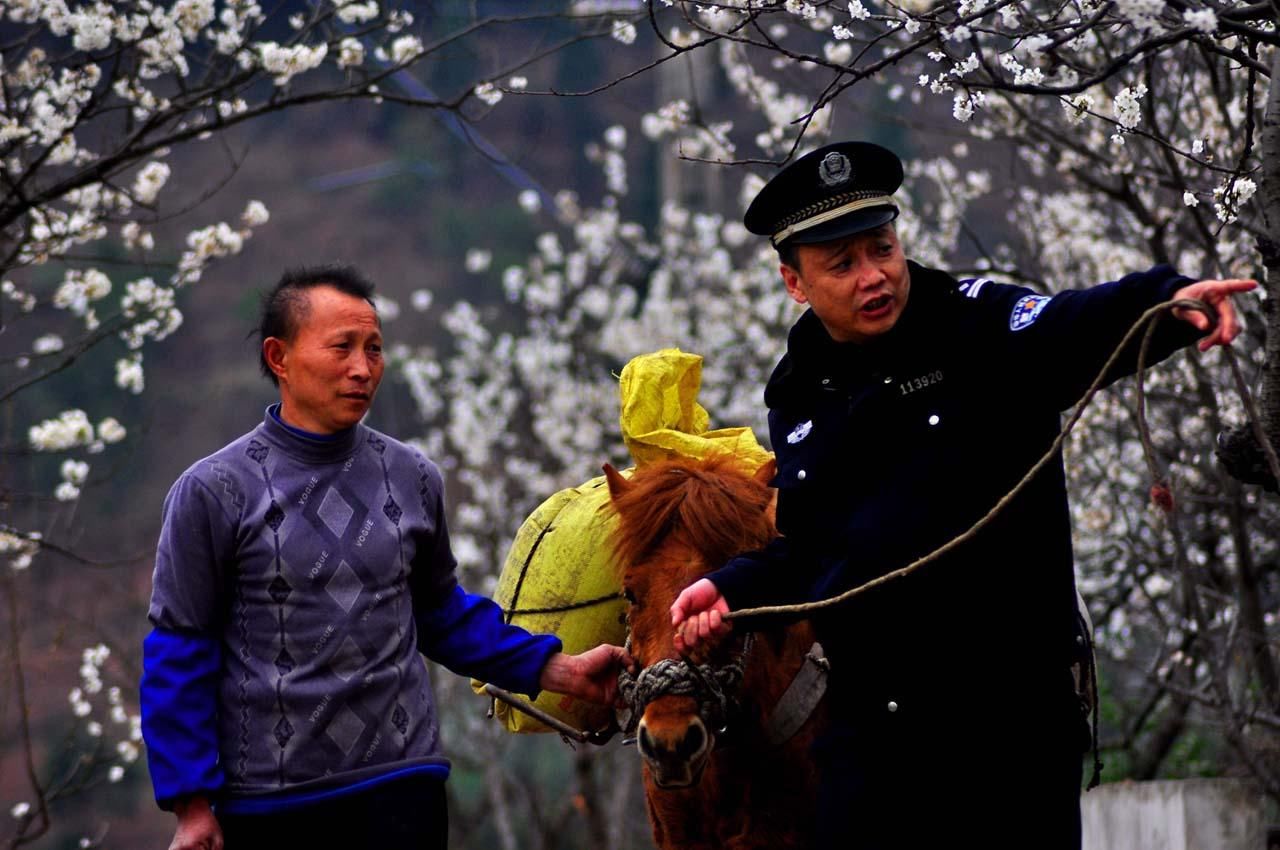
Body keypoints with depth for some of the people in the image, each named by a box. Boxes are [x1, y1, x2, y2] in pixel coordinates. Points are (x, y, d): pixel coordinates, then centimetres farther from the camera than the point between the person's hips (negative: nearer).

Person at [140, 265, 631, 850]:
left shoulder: (412, 478, 6)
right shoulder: (214, 491, -4)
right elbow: (179, 652, -2)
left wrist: (555, 670, 9)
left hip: (401, 782, 2)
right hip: (266, 801, -2)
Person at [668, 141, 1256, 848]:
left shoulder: (981, 328, -5)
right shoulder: (799, 398, 11)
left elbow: (1082, 328, -26)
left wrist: (1169, 302, -46)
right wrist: (733, 588, 3)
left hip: (1014, 711, -4)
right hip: (868, 728, 4)